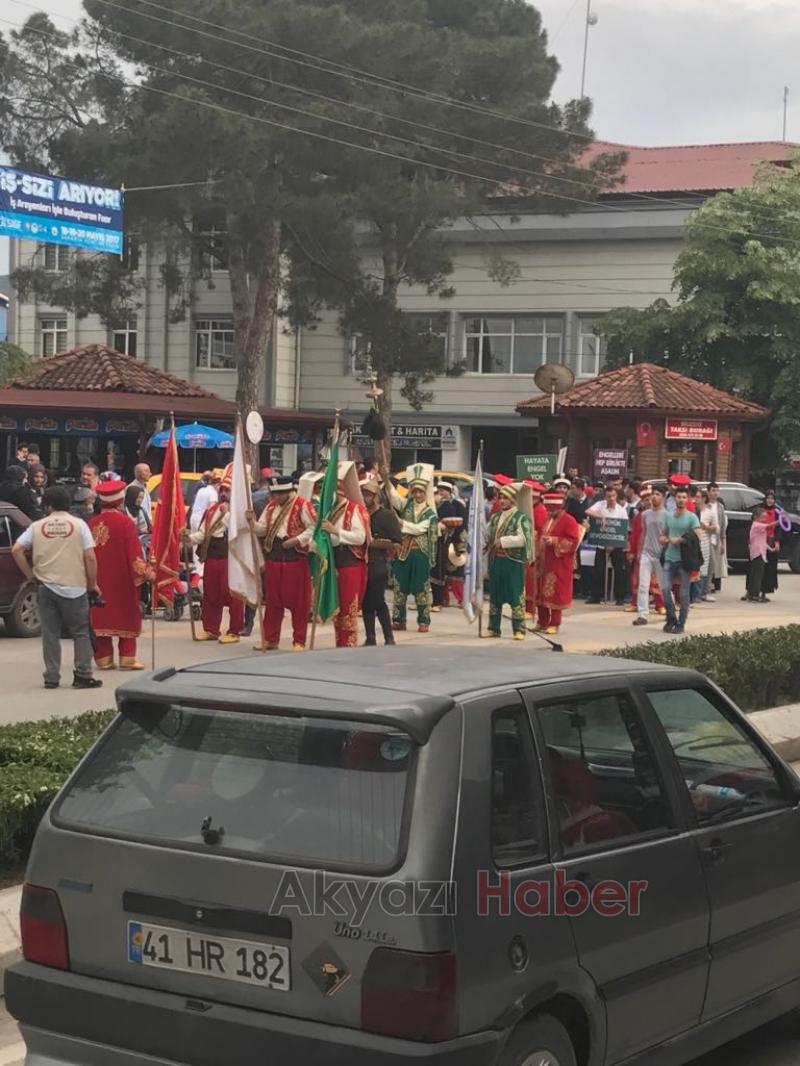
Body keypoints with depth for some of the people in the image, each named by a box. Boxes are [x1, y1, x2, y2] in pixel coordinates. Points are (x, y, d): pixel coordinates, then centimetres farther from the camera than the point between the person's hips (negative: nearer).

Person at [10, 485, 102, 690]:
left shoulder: (37, 527, 3)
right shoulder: (78, 525, -2)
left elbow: (16, 551, -1)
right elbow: (90, 557, -7)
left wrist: (30, 575, 8)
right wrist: (92, 584, 3)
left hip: (46, 587, 2)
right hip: (75, 588, -2)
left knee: (50, 633, 7)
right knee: (81, 632, 6)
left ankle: (51, 677, 8)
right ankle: (82, 675, 3)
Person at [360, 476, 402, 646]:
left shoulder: (387, 515, -4)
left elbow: (396, 543, -10)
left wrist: (374, 543, -15)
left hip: (379, 564, -6)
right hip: (362, 563, 6)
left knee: (378, 602, -8)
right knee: (366, 603, 7)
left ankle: (389, 639, 1)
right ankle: (370, 639, 13)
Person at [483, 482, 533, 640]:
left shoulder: (522, 517, -8)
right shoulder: (495, 517, 13)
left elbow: (523, 539, -19)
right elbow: (487, 536, 21)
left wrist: (503, 541, -20)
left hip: (514, 562, -7)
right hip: (496, 560, 7)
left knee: (516, 597, -4)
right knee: (494, 596, 11)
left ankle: (519, 630, 0)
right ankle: (494, 628, 19)